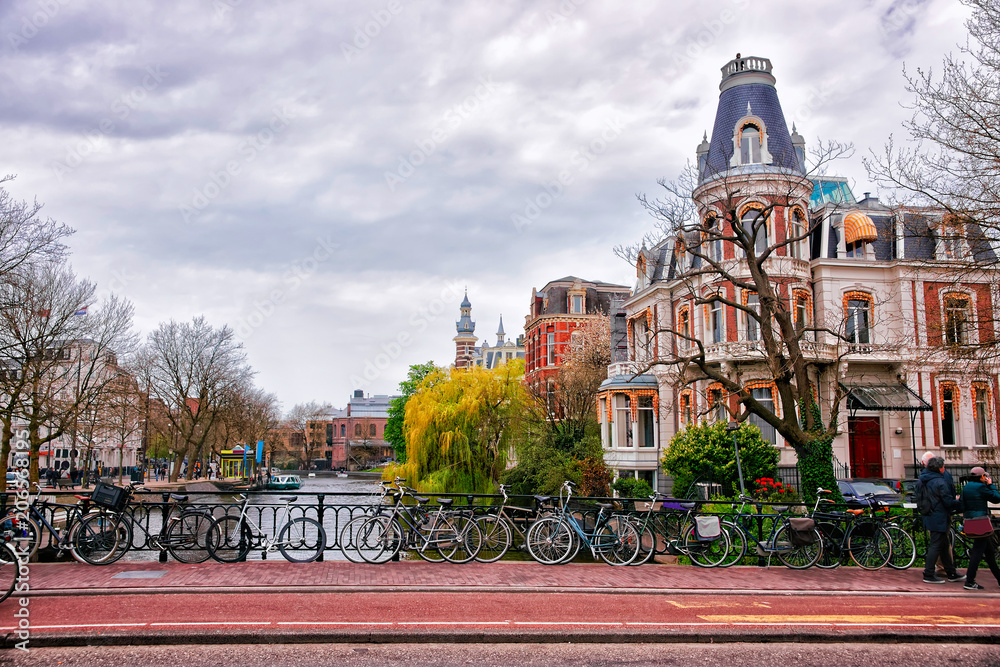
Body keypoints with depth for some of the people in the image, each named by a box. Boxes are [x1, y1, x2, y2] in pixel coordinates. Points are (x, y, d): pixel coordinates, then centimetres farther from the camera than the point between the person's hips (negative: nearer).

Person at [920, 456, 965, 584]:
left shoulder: (925, 480, 7)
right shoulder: (940, 482, -20)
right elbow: (948, 502, -18)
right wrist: (958, 501, 3)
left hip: (930, 517, 9)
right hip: (939, 519, -9)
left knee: (943, 545, 17)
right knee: (936, 546, -3)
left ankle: (951, 573, 27)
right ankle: (928, 575, 1)